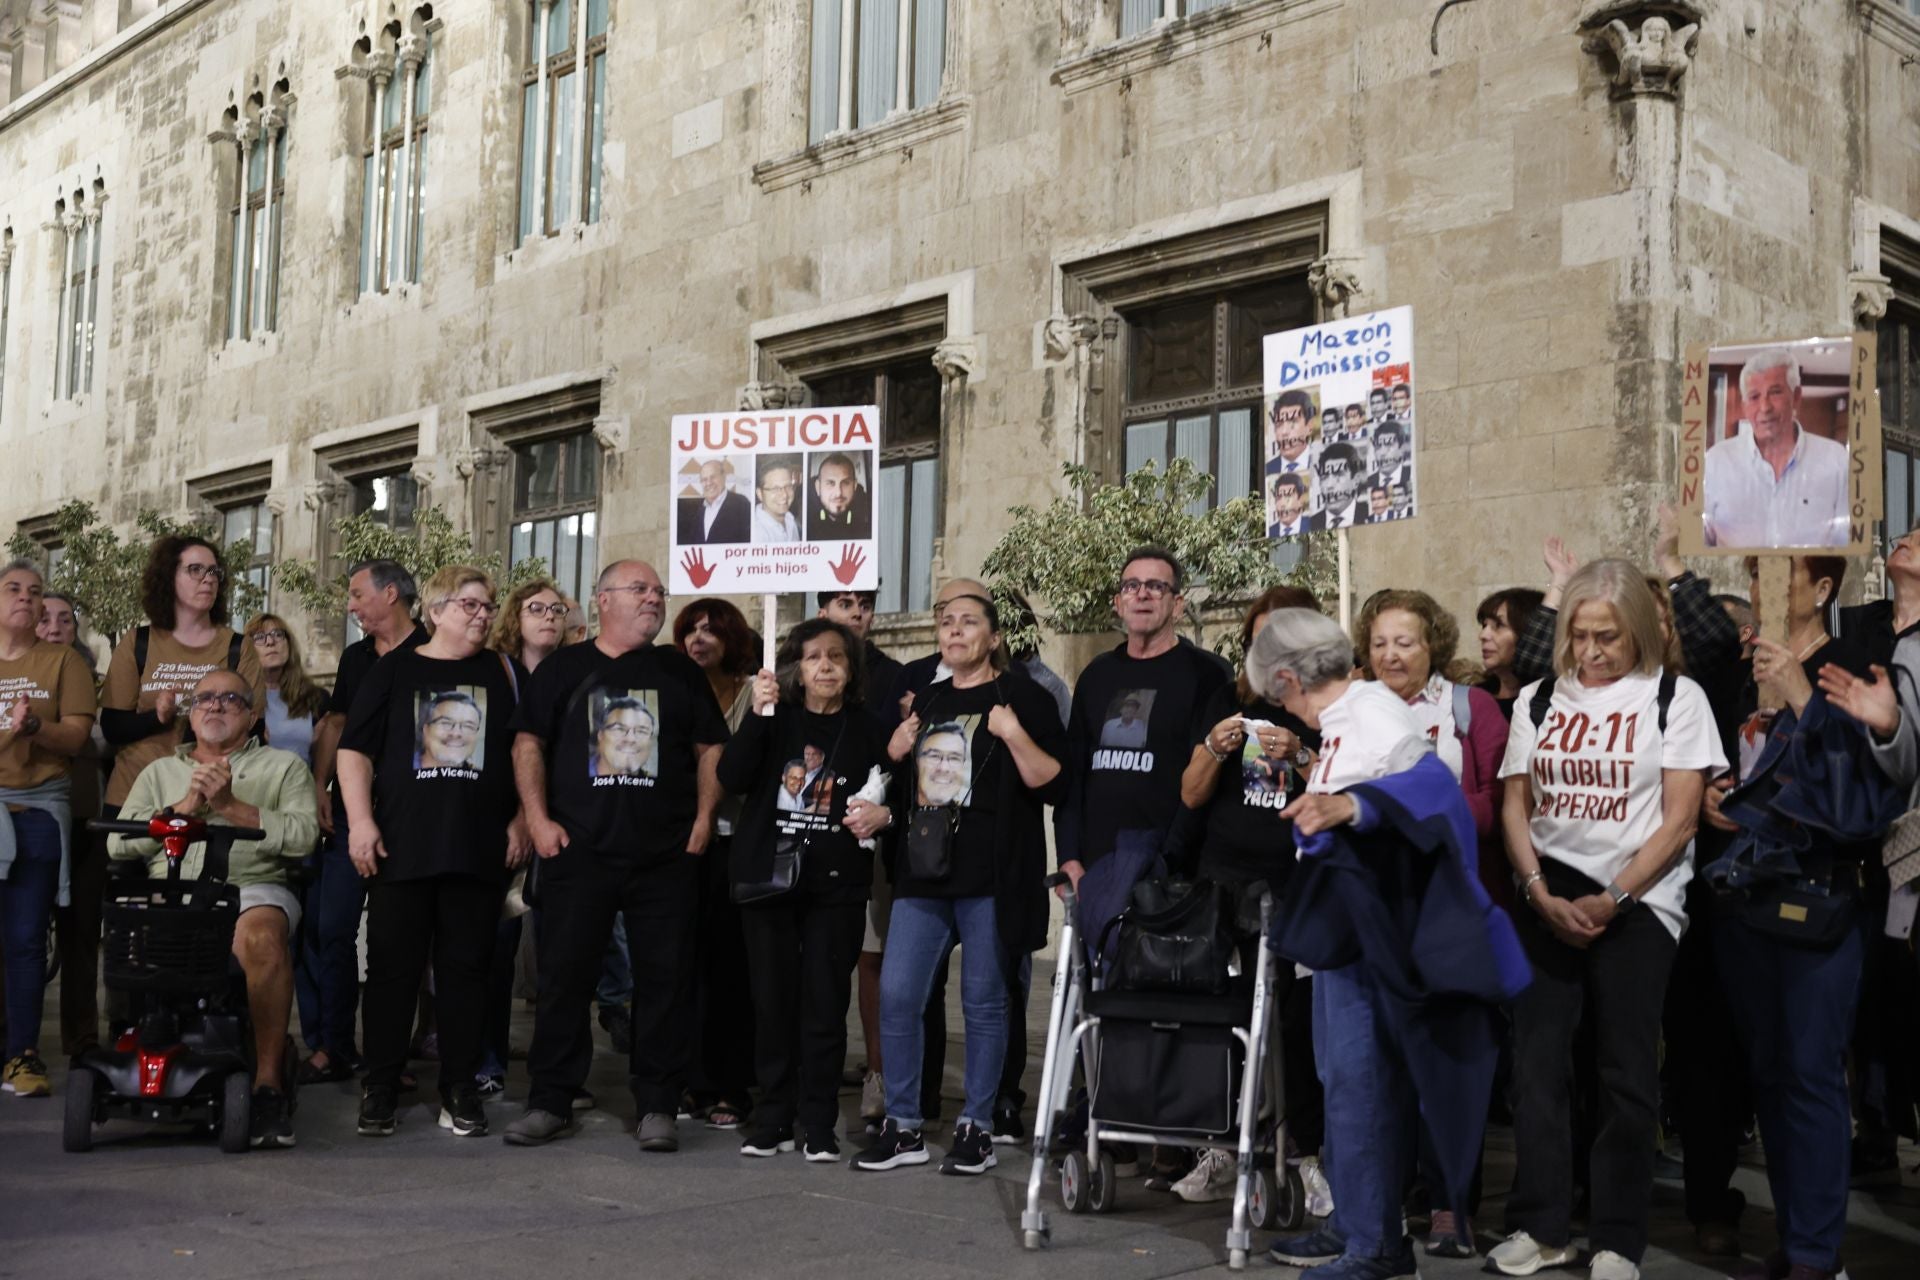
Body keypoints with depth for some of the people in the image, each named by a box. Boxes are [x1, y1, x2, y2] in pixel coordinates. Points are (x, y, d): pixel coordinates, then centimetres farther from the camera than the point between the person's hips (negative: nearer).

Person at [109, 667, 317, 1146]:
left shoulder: (283, 766, 21)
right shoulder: (160, 772, 30)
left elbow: (302, 836, 2)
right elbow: (119, 843, 15)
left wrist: (230, 806, -3)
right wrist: (186, 807, 3)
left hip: (251, 887, -2)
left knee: (261, 935, -38)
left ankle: (269, 1081, -29)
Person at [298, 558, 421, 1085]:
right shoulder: (354, 657, 16)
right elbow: (335, 725, 20)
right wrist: (320, 787, 6)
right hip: (351, 809, 6)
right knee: (329, 926, 1)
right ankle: (332, 1047, 8)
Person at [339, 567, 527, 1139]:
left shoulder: (503, 673, 11)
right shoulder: (393, 670, 7)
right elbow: (354, 750, 4)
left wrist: (521, 819, 1)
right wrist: (361, 821, -6)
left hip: (479, 849, 1)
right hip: (400, 847, -1)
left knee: (466, 967, 4)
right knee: (392, 967, 2)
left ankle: (460, 1087, 12)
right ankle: (381, 1088, 11)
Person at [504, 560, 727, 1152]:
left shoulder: (680, 671, 12)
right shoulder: (564, 667, 9)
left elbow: (710, 748, 11)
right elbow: (528, 743, 5)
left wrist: (703, 820, 0)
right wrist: (539, 819, -5)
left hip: (666, 855, 1)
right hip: (578, 851, -1)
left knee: (665, 978, 1)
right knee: (564, 974, 3)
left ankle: (658, 1106, 10)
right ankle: (550, 1102, 13)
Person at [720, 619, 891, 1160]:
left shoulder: (867, 730, 7)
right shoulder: (775, 721, 6)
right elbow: (732, 779, -7)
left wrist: (883, 814, -12)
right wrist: (757, 714, -17)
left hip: (837, 885, -1)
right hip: (767, 875, 1)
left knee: (825, 1004, -1)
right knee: (772, 1000, 4)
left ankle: (819, 1126, 7)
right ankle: (773, 1120, 14)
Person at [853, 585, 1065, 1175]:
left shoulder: (1022, 696, -1)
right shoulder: (923, 699, 17)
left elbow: (1050, 783, -9)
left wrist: (1015, 735, -21)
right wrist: (894, 753, 8)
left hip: (990, 876, -5)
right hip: (922, 870, 5)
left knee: (983, 1000, 3)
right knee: (896, 994, 1)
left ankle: (977, 1128, 15)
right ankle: (903, 1127, 12)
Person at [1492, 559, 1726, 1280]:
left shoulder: (1675, 698, 0)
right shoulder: (1539, 700, 10)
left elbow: (1679, 819, -5)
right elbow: (1515, 805, 9)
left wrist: (1611, 900, -12)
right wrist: (1540, 894, -5)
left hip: (1635, 901, -3)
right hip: (1547, 897, 3)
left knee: (1627, 1074, 0)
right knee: (1537, 1062, 2)